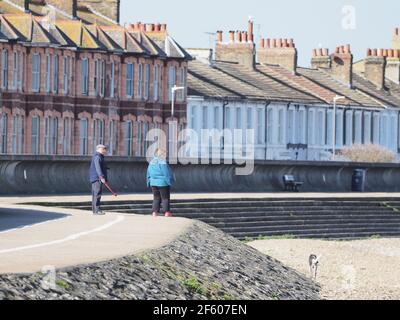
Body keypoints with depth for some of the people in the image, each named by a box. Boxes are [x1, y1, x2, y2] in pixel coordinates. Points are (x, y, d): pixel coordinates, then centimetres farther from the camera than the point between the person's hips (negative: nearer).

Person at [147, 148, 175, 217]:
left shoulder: (152, 162, 8)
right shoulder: (162, 162, -16)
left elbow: (149, 174, 13)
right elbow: (167, 173, -17)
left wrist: (149, 183, 19)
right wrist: (170, 181, -9)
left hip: (153, 183, 7)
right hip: (163, 183, -7)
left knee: (156, 198, 13)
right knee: (165, 198, 3)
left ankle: (155, 212, 8)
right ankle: (167, 212, 3)